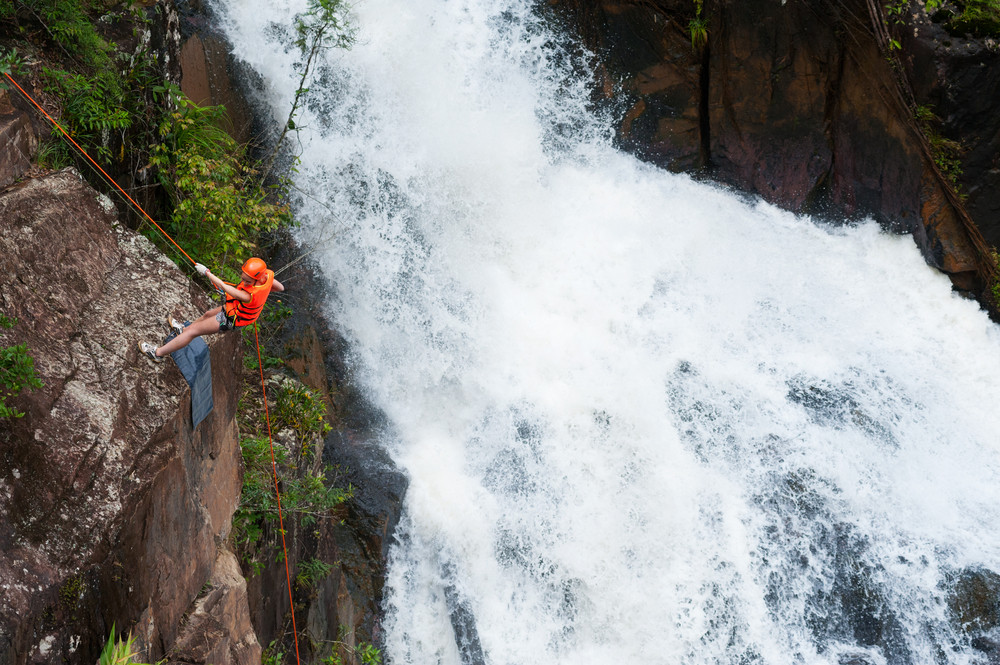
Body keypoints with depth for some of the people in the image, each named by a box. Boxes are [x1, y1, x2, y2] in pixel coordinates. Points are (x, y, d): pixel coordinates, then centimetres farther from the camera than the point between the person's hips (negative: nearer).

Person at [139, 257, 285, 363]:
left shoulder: (250, 295, -45)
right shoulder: (266, 274, -25)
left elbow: (223, 287, -34)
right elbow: (280, 287, -4)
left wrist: (206, 272, -23)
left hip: (231, 320, -8)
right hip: (237, 309, 8)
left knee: (193, 331, 3)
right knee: (208, 315, 33)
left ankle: (158, 353, 18)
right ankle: (183, 330, 62)